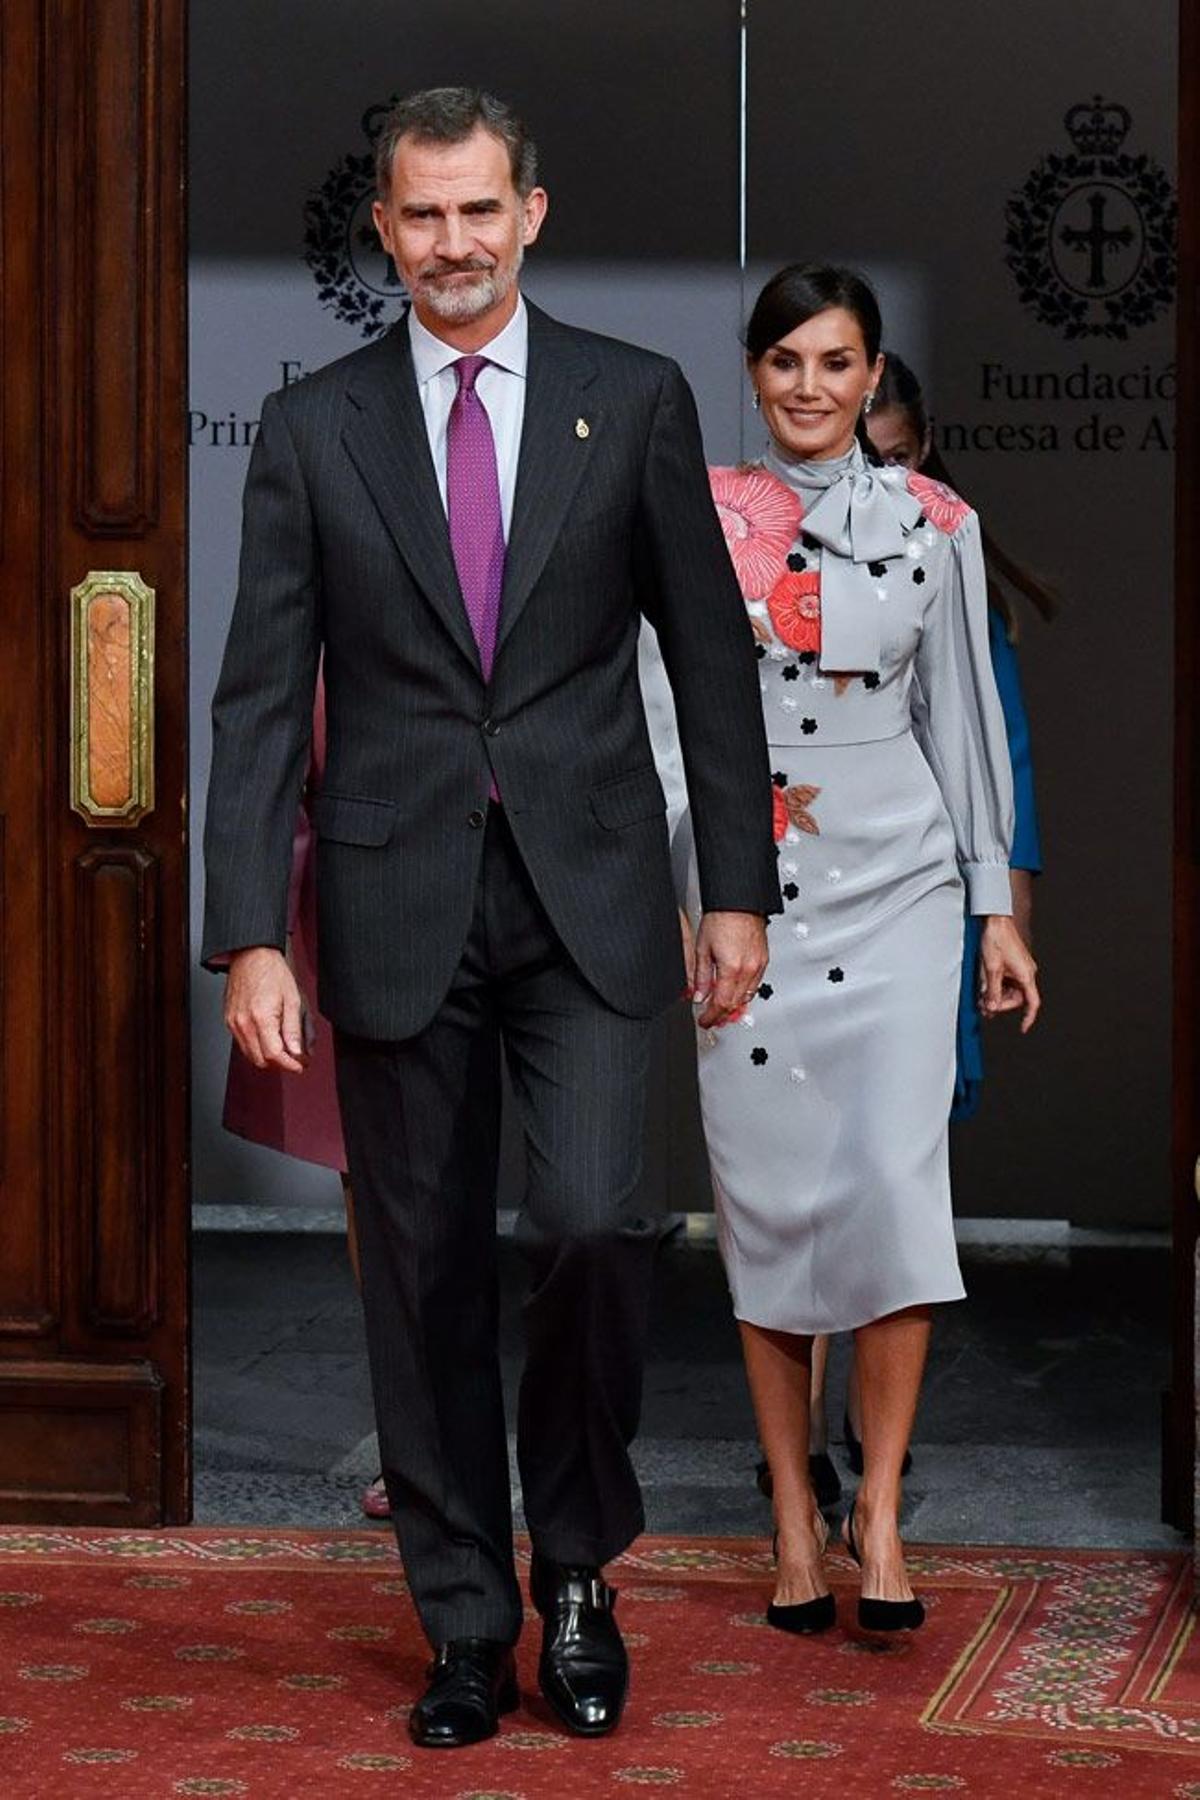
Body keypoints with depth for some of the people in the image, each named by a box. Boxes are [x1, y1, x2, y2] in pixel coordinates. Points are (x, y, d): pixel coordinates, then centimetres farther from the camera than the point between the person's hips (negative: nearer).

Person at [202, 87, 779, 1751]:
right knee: (424, 1270, 6)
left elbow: (710, 656, 6)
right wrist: (251, 936, -7)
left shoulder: (636, 401, 4)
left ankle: (578, 1563, 10)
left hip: (587, 895, -1)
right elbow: (264, 695, 1)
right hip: (399, 907, 1)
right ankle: (467, 1621, 19)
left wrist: (739, 888, 2)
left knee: (591, 1224, -15)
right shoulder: (313, 429, 4)